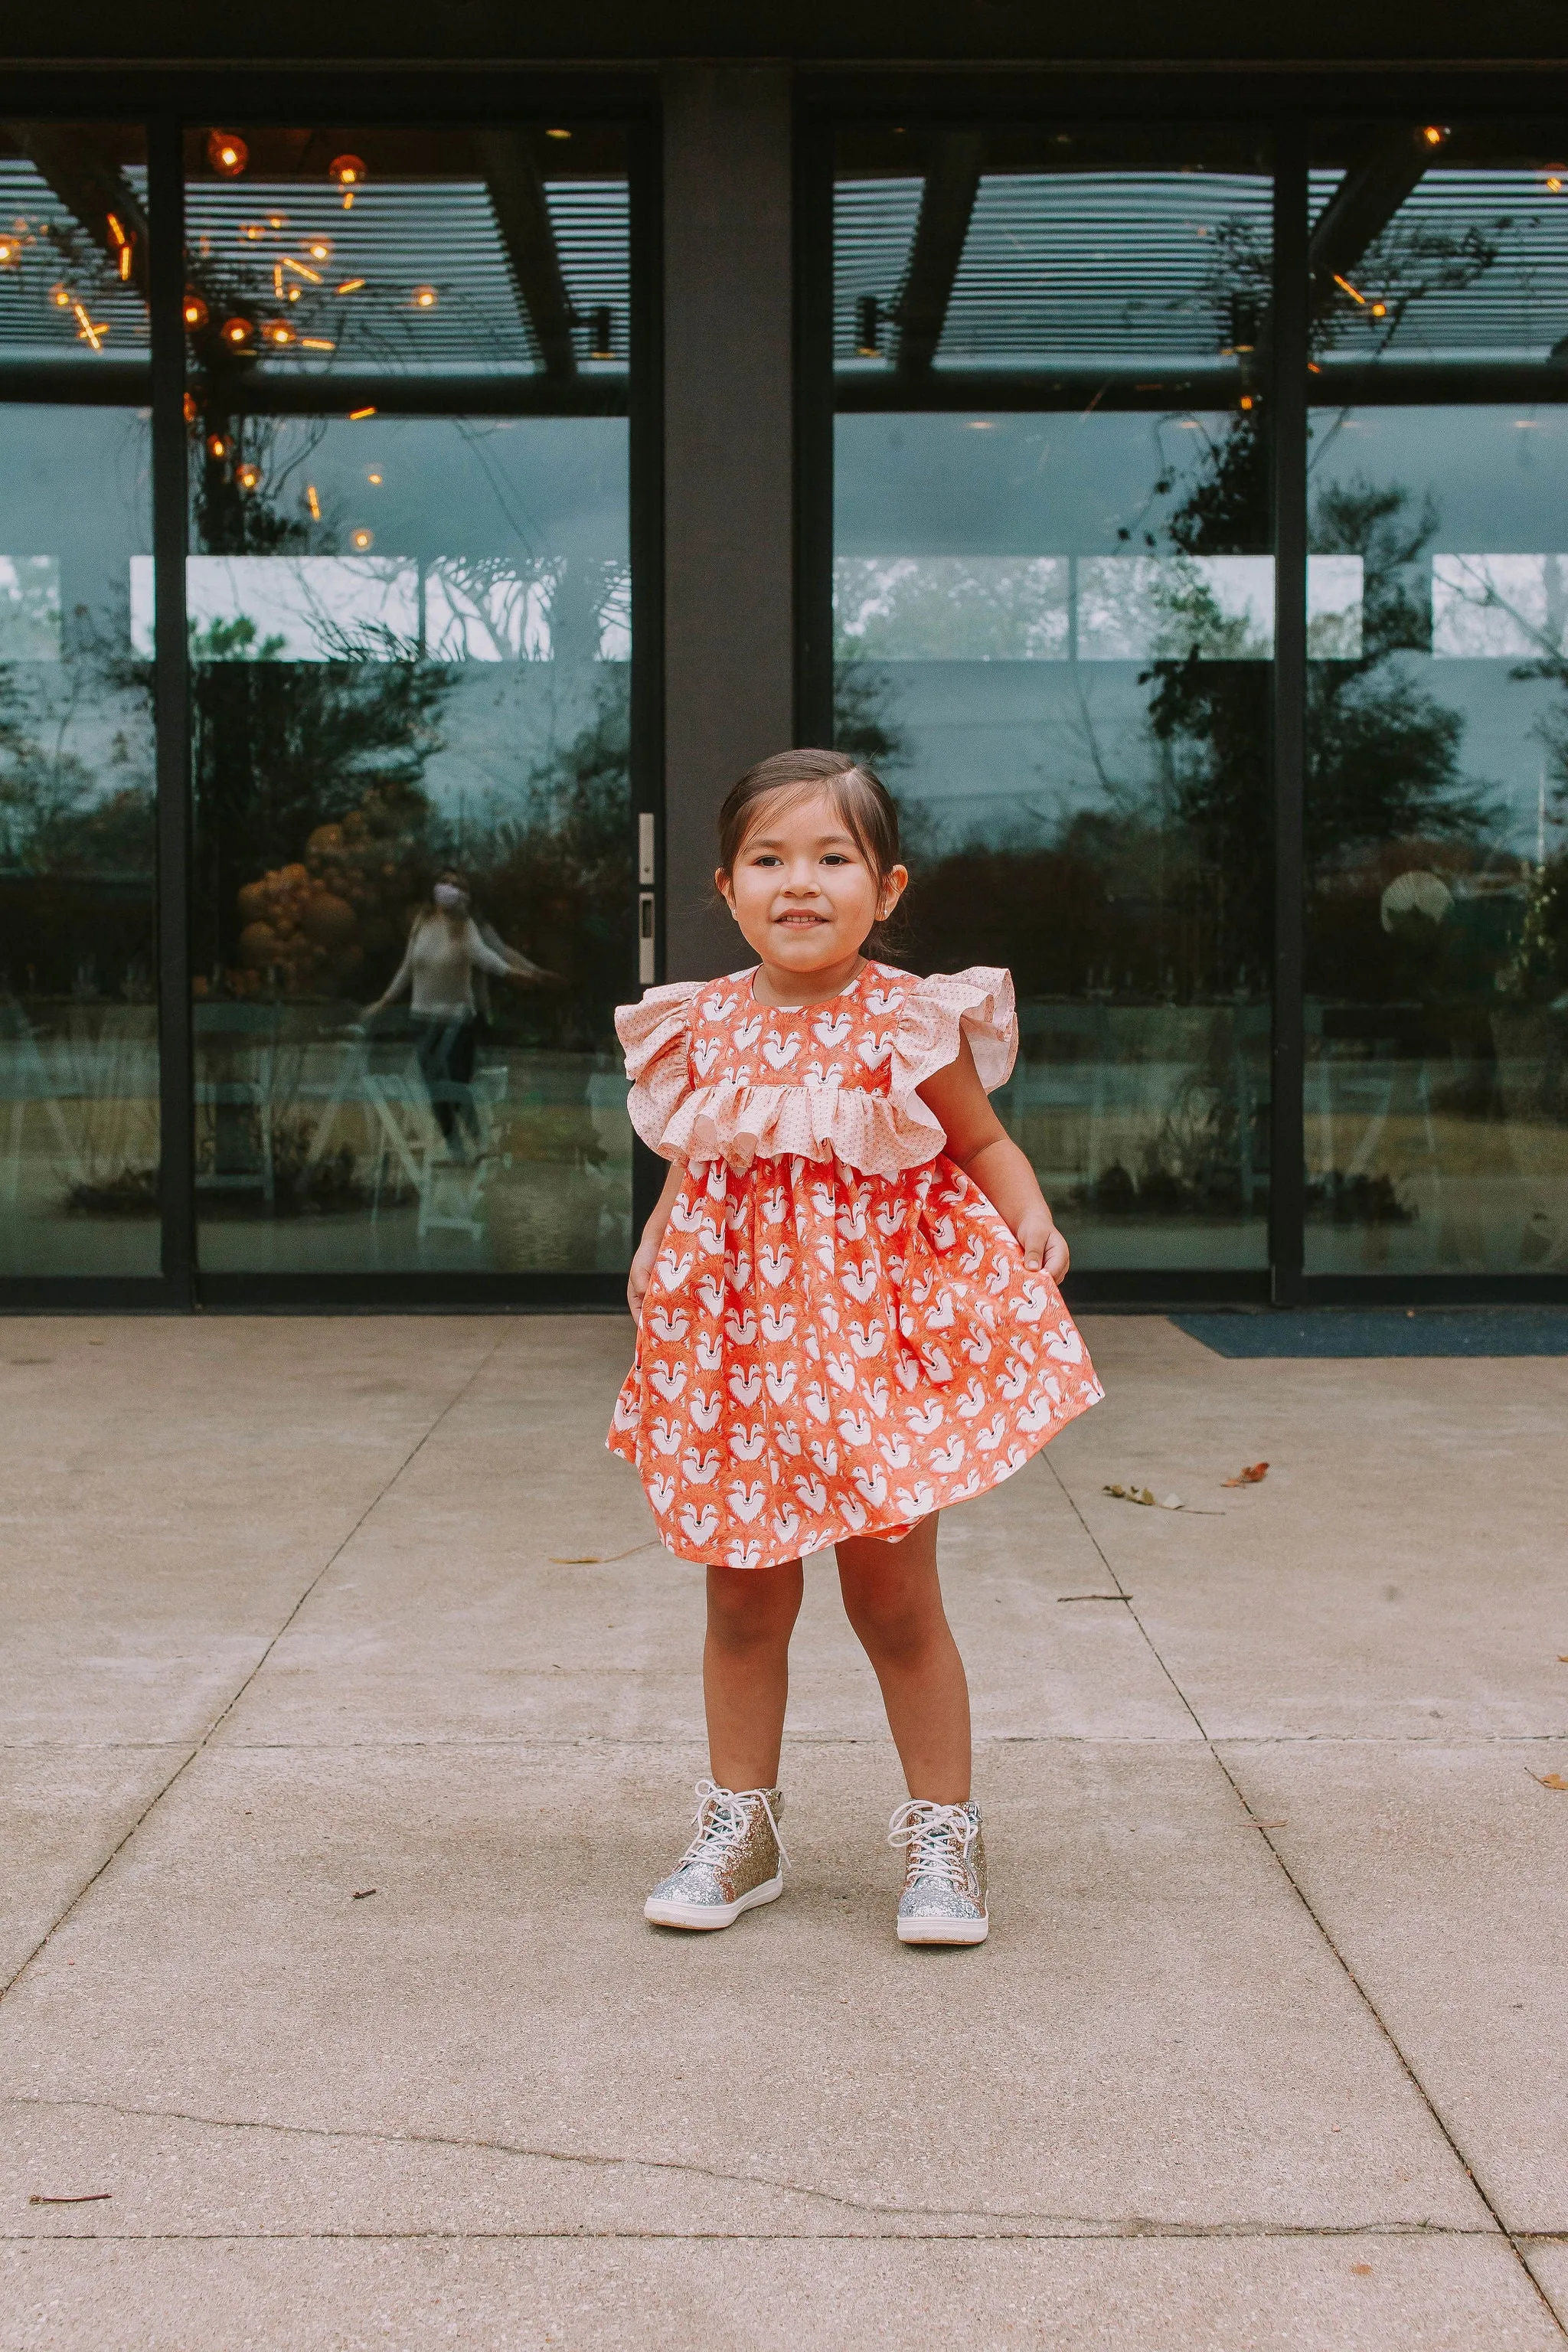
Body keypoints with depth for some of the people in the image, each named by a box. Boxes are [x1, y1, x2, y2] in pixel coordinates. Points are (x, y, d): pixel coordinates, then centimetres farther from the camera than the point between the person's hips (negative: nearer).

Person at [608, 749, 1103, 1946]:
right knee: (743, 1601, 11)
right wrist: (651, 1261, -1)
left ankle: (944, 1838, 19)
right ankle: (742, 1829, 27)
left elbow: (984, 1144, 1)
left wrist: (1033, 1227, -16)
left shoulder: (912, 1025, -7)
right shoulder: (704, 1028, 2)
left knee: (895, 1601, 3)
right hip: (738, 1334, 3)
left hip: (883, 1332, -3)